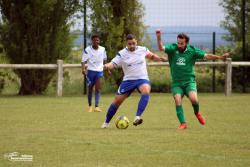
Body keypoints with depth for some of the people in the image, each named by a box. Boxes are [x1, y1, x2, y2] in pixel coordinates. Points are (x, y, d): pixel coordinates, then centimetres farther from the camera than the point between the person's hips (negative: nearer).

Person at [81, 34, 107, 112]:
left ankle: (97, 106, -16)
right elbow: (83, 60, -13)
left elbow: (104, 59, 18)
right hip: (90, 71, -1)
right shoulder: (87, 50, -8)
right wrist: (83, 69, -28)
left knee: (98, 88, -12)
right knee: (90, 88, 6)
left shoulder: (102, 49, 2)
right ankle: (90, 106, 21)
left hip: (99, 71, 1)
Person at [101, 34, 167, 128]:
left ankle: (137, 117, -43)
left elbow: (151, 56, 20)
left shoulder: (143, 50, 2)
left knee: (146, 91, -34)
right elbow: (113, 64, -11)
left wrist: (160, 58, 1)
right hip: (128, 80, 1)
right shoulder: (122, 54, -4)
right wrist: (107, 66, -34)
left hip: (142, 79, 0)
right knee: (117, 100, -1)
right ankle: (106, 123, 19)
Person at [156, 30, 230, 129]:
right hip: (176, 83, 1)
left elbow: (206, 56, 2)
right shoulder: (173, 48, -1)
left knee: (193, 99, -22)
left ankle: (197, 113, 11)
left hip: (189, 81, -1)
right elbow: (161, 48, -16)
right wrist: (159, 38, -33)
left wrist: (220, 57, -7)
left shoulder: (192, 50, 0)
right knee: (177, 100, -20)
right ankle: (183, 123, -12)